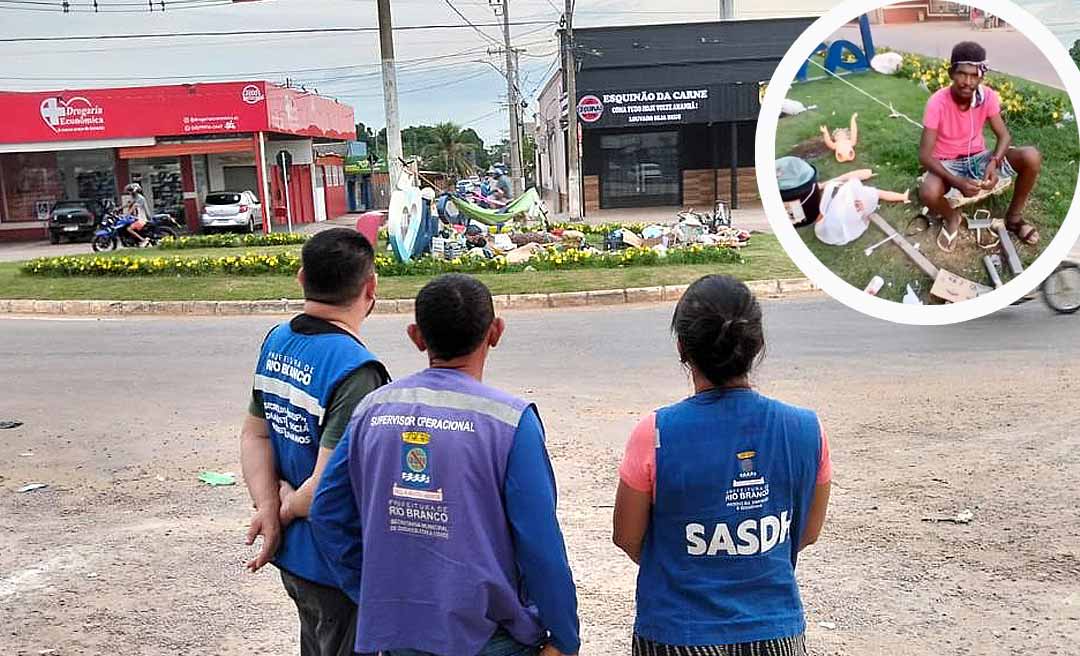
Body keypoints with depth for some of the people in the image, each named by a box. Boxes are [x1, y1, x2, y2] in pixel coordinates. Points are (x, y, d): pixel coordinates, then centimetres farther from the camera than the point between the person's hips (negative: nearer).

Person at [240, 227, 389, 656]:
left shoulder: (277, 343, 1)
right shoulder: (355, 370, -27)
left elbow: (255, 433, 7)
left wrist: (268, 506, -2)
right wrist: (288, 509, -9)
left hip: (292, 557, 8)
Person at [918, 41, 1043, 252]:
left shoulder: (987, 96, -14)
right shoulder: (937, 103, -24)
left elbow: (1004, 136, -8)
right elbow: (925, 155, -25)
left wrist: (994, 163, -31)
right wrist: (957, 182, -38)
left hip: (978, 157, 4)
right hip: (947, 163, -3)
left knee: (1031, 157, -21)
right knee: (928, 193, -38)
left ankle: (1014, 217, 2)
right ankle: (951, 217, 0)